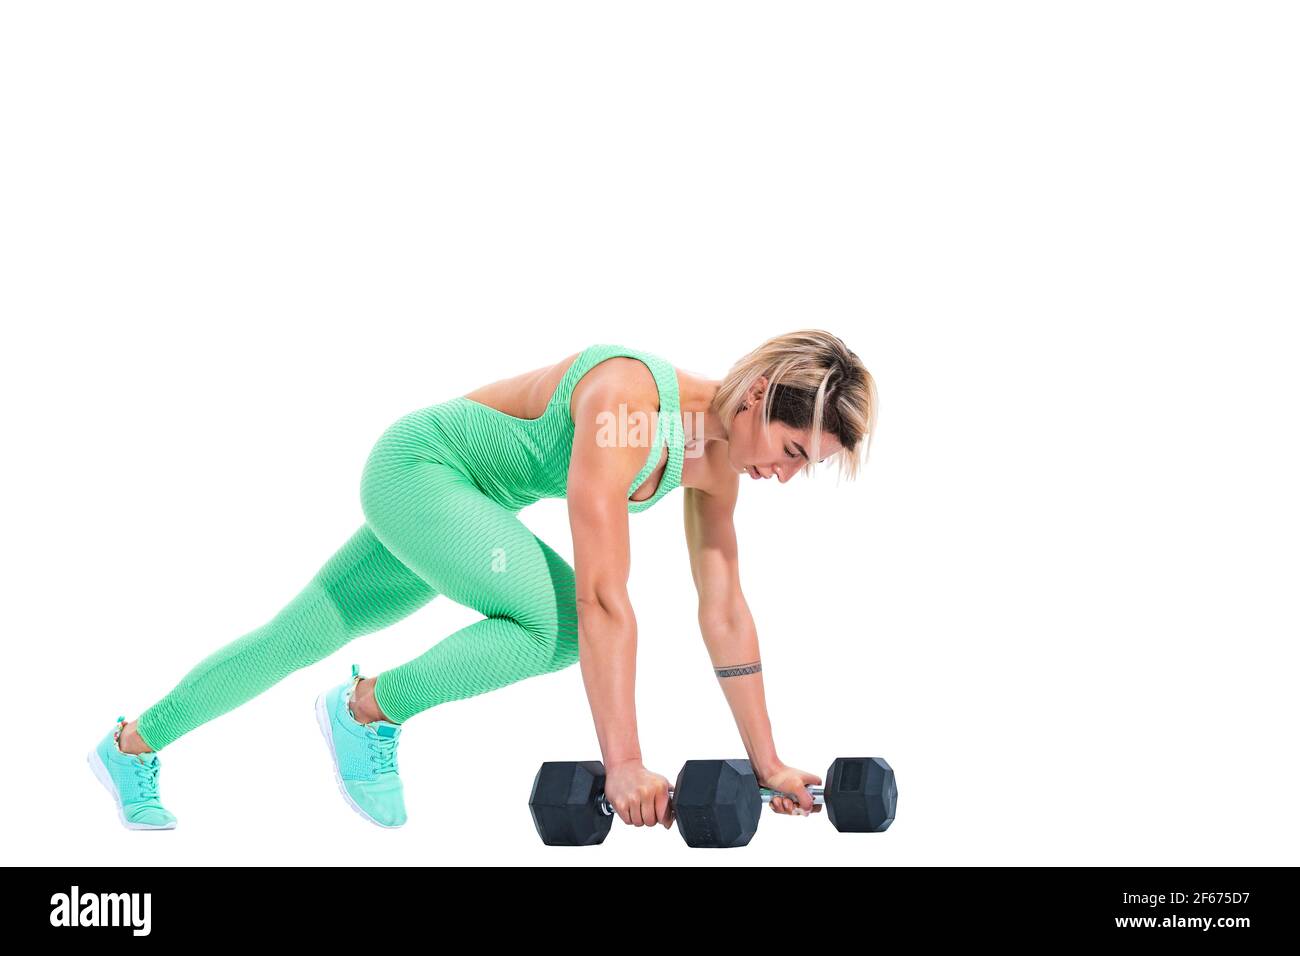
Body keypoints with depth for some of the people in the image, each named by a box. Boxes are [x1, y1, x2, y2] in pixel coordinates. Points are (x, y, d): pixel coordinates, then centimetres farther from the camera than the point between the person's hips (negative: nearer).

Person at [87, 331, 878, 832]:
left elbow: (725, 612, -4)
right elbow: (605, 600, -38)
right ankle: (367, 708, -6)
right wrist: (625, 764, -39)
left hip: (469, 500, 9)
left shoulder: (716, 447, -9)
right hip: (419, 464, -9)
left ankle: (131, 746, 28)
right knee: (546, 622, -28)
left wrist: (766, 762, -3)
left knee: (305, 634, 13)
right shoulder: (627, 402, -35)